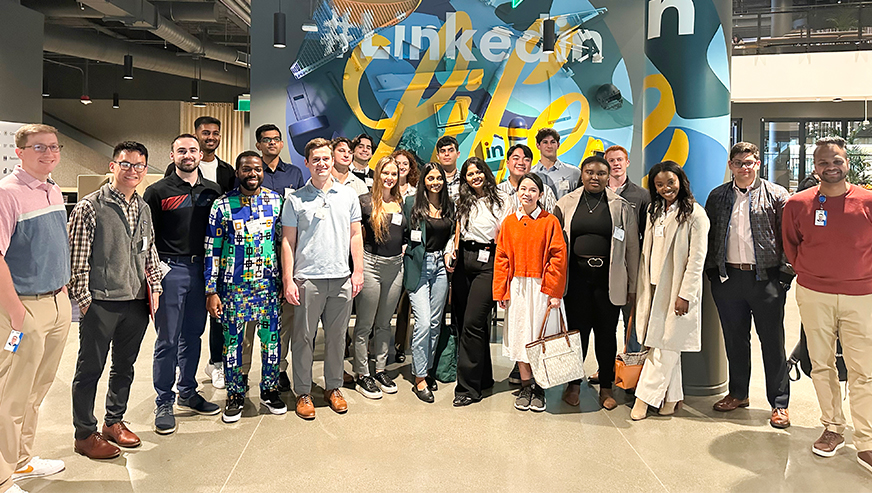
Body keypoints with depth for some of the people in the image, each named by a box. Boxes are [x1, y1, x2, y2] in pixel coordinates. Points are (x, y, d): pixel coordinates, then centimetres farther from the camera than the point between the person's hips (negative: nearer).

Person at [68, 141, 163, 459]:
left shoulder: (144, 209, 12)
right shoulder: (90, 207, -7)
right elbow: (77, 257, -9)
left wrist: (155, 287, 10)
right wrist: (84, 298, -11)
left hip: (137, 302, 6)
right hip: (100, 303, -6)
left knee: (124, 366, 16)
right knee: (90, 369, 6)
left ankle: (114, 422, 33)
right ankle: (85, 434, 19)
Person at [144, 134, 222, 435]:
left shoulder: (212, 191, 9)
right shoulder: (158, 192, -2)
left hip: (201, 269, 4)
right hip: (170, 270, -4)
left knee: (193, 335, 13)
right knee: (168, 339, 1)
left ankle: (188, 392, 28)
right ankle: (164, 402, 14)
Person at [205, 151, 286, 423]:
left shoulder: (276, 201, 3)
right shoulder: (222, 205, -4)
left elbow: (284, 240, 10)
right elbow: (212, 250, -2)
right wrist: (211, 291, -6)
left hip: (269, 284, 2)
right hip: (233, 286, -1)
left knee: (271, 337, 8)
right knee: (233, 339, 7)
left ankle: (270, 390, 26)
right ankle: (235, 395, 24)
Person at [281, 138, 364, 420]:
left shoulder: (348, 196, 9)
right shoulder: (295, 200, 2)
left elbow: (355, 235, 11)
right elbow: (288, 241, 1)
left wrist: (358, 271, 4)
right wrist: (288, 280, -5)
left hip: (341, 279, 2)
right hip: (307, 279, -2)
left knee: (337, 336, 11)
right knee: (304, 337, 4)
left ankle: (334, 387, 26)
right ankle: (303, 392, 18)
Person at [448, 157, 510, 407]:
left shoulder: (501, 200, 2)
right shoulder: (462, 202, 17)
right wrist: (449, 251, 3)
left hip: (487, 264, -6)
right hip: (463, 262, 6)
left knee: (472, 324, -11)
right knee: (461, 320, 7)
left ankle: (468, 387, -3)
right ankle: (483, 378, 24)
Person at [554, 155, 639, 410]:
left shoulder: (622, 206, 5)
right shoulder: (567, 203, 7)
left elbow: (632, 248, 5)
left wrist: (632, 285, 3)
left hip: (608, 278, 0)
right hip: (577, 276, 0)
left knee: (606, 332, 7)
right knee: (577, 329, 4)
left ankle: (606, 387, 22)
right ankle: (574, 383, 22)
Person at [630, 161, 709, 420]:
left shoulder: (695, 214, -6)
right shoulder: (655, 211, 14)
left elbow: (696, 258, -10)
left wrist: (685, 294, -15)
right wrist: (641, 289, 11)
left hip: (678, 290, -6)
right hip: (655, 288, 6)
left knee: (665, 346, -3)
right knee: (658, 344, 10)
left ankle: (645, 397, 5)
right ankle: (672, 397, 21)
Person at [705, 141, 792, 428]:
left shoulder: (776, 195, 0)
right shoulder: (717, 197, 10)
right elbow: (709, 236, 13)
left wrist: (784, 275, -9)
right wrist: (712, 270, 5)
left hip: (766, 278, -3)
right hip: (728, 278, 3)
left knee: (772, 343, 4)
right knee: (734, 340, 13)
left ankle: (779, 403, 16)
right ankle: (738, 394, 28)